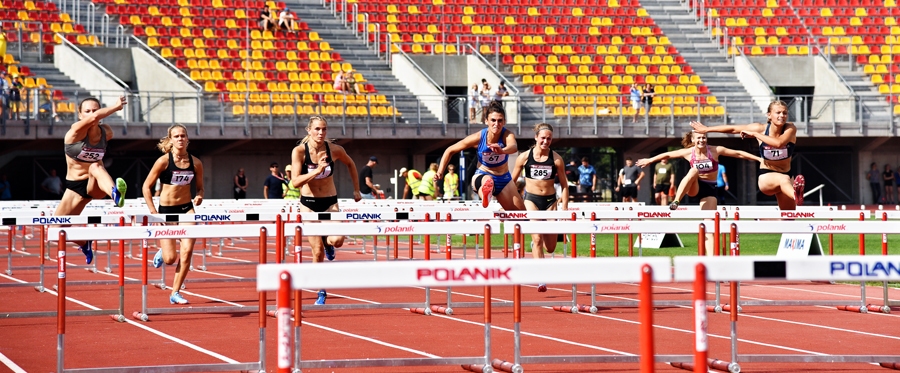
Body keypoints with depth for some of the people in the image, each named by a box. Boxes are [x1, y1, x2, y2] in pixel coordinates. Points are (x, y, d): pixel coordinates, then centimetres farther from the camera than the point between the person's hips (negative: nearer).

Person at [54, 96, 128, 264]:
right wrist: (116, 107, -29)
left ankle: (115, 193, -69)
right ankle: (84, 243, 33)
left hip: (95, 185, 0)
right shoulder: (77, 130, -17)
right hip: (75, 187, 1)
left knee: (95, 167, -36)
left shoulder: (106, 132, -4)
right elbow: (94, 117, -39)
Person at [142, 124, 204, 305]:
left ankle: (175, 293, 0)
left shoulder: (195, 163, 0)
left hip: (187, 208, 3)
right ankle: (162, 252, 34)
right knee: (170, 259, -5)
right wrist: (153, 212, -12)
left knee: (187, 251, -13)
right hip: (166, 210, -3)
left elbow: (199, 187, 14)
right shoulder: (164, 161, -11)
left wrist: (199, 196, -10)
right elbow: (147, 186, -6)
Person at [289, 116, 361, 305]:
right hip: (308, 203, -1)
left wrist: (356, 189, 15)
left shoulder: (335, 150, -8)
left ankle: (327, 242, 15)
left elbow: (350, 164, 14)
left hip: (330, 202, 1)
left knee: (338, 240, -24)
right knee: (318, 252, -4)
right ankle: (321, 291, 14)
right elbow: (295, 182, -23)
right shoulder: (299, 151, -14)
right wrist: (317, 170, -33)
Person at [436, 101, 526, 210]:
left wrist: (502, 151, -69)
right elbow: (450, 151, -8)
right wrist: (440, 172, -16)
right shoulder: (478, 138, -20)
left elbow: (514, 147, -47)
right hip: (482, 176, -3)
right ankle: (486, 192, -77)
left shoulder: (507, 135, -21)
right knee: (488, 181, -42)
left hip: (504, 180, 3)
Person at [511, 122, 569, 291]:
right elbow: (511, 181, 6)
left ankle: (535, 242, 40)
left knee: (550, 247, 4)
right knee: (537, 239, -15)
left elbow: (564, 185, 3)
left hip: (550, 201, 2)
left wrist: (565, 207, -3)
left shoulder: (556, 159, -3)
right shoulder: (525, 157, -4)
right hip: (531, 199, -2)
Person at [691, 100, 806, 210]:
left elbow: (779, 143, -34)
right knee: (784, 179, -41)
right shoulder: (761, 128, -8)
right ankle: (796, 196, -71)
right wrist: (706, 129, 15)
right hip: (765, 176, -4)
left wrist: (754, 134, -26)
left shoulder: (790, 128, -13)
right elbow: (733, 129, 4)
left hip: (784, 175, 4)